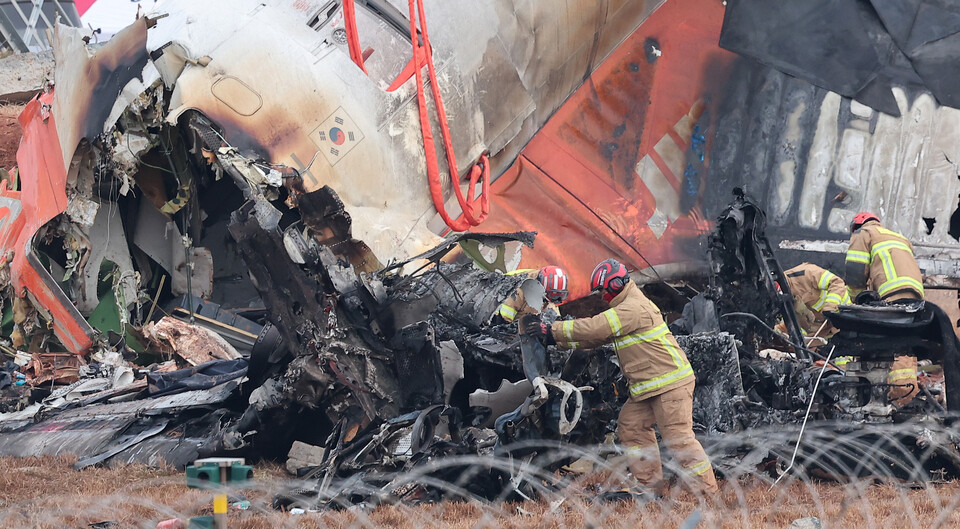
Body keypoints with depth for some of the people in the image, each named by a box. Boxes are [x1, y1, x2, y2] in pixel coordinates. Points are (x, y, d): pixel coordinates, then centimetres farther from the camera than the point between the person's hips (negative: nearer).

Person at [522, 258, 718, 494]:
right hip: (648, 386, 11)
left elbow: (595, 328, -20)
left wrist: (553, 330, -14)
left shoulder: (634, 308, -16)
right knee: (630, 426, 12)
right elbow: (595, 336, 19)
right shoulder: (623, 309, 19)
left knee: (678, 436, -12)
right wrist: (556, 339, 11)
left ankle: (707, 489, -10)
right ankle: (649, 482, 15)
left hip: (670, 383, -11)